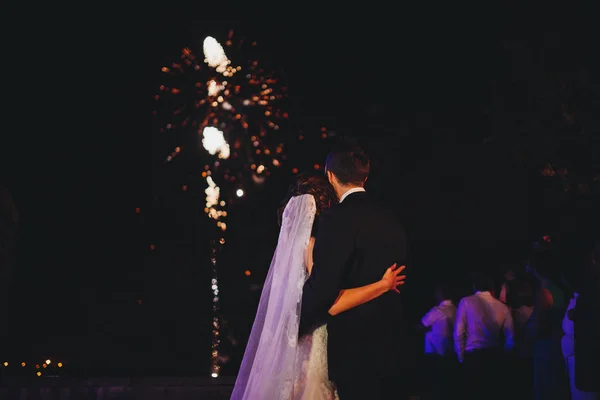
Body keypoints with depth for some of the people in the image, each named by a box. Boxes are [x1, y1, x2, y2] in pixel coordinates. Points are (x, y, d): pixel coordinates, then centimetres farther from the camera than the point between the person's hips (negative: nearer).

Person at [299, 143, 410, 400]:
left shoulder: (337, 218, -14)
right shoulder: (391, 220, 9)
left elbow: (323, 286, -18)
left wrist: (297, 327, -5)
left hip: (354, 345, -7)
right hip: (392, 341, 7)